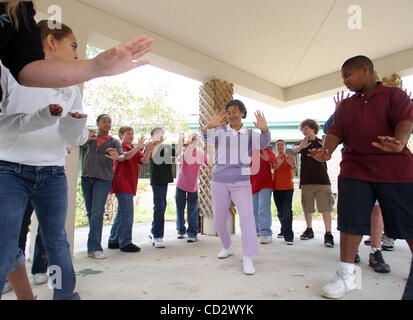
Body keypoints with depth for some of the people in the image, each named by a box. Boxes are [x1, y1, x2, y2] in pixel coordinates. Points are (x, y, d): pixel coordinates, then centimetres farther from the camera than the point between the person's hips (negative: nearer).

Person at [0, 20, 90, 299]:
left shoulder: (71, 89, 12)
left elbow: (79, 139, 7)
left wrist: (75, 126, -15)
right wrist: (36, 119, -22)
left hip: (54, 175, 4)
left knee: (58, 245, 12)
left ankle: (66, 293, 27)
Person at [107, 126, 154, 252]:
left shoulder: (135, 149, 18)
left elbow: (143, 160, 2)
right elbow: (125, 156, -23)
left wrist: (148, 150, -15)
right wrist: (139, 147, -30)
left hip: (130, 185, 8)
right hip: (122, 184, -8)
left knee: (122, 213, 13)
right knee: (127, 212, -11)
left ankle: (113, 241, 22)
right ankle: (125, 243, -5)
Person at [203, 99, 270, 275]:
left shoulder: (250, 134, 5)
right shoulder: (221, 131, 3)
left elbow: (264, 142, -14)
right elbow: (206, 137, -16)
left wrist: (264, 129, -36)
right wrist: (210, 125, -39)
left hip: (241, 181, -1)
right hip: (219, 180, 1)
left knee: (247, 216, -18)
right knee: (219, 219, 10)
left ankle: (248, 258, -12)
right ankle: (227, 247, 34)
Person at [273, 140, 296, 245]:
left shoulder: (290, 158, 4)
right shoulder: (274, 159, 7)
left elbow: (294, 167, -16)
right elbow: (273, 166, -14)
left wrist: (292, 165, -40)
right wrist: (277, 164, -37)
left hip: (288, 187, -3)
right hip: (277, 187, 3)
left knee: (287, 210, -14)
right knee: (280, 211, 12)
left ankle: (289, 237, -14)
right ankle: (284, 230, 31)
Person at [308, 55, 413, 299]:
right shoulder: (345, 106, 18)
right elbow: (336, 132, 6)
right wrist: (327, 151, -15)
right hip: (355, 169, 3)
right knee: (352, 219, -1)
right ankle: (347, 274, 8)